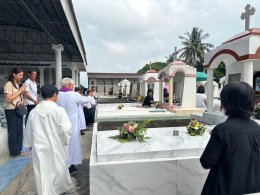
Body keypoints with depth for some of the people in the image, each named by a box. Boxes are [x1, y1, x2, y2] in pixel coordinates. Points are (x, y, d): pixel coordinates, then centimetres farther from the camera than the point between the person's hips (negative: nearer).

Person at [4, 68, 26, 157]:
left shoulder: (17, 84, 13)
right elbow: (9, 99, -20)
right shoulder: (9, 84, -12)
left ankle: (18, 149, 27)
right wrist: (20, 91, -15)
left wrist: (22, 101, 1)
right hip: (11, 111, -8)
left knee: (19, 131, 14)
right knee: (13, 132, 3)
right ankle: (15, 152, 15)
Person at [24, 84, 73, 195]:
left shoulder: (33, 111, -2)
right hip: (55, 146, -2)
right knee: (59, 169, 18)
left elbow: (28, 130, 10)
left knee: (42, 172, 12)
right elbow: (66, 129, -21)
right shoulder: (58, 110, -16)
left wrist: (29, 144, 25)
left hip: (39, 147, 3)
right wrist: (66, 140, -1)